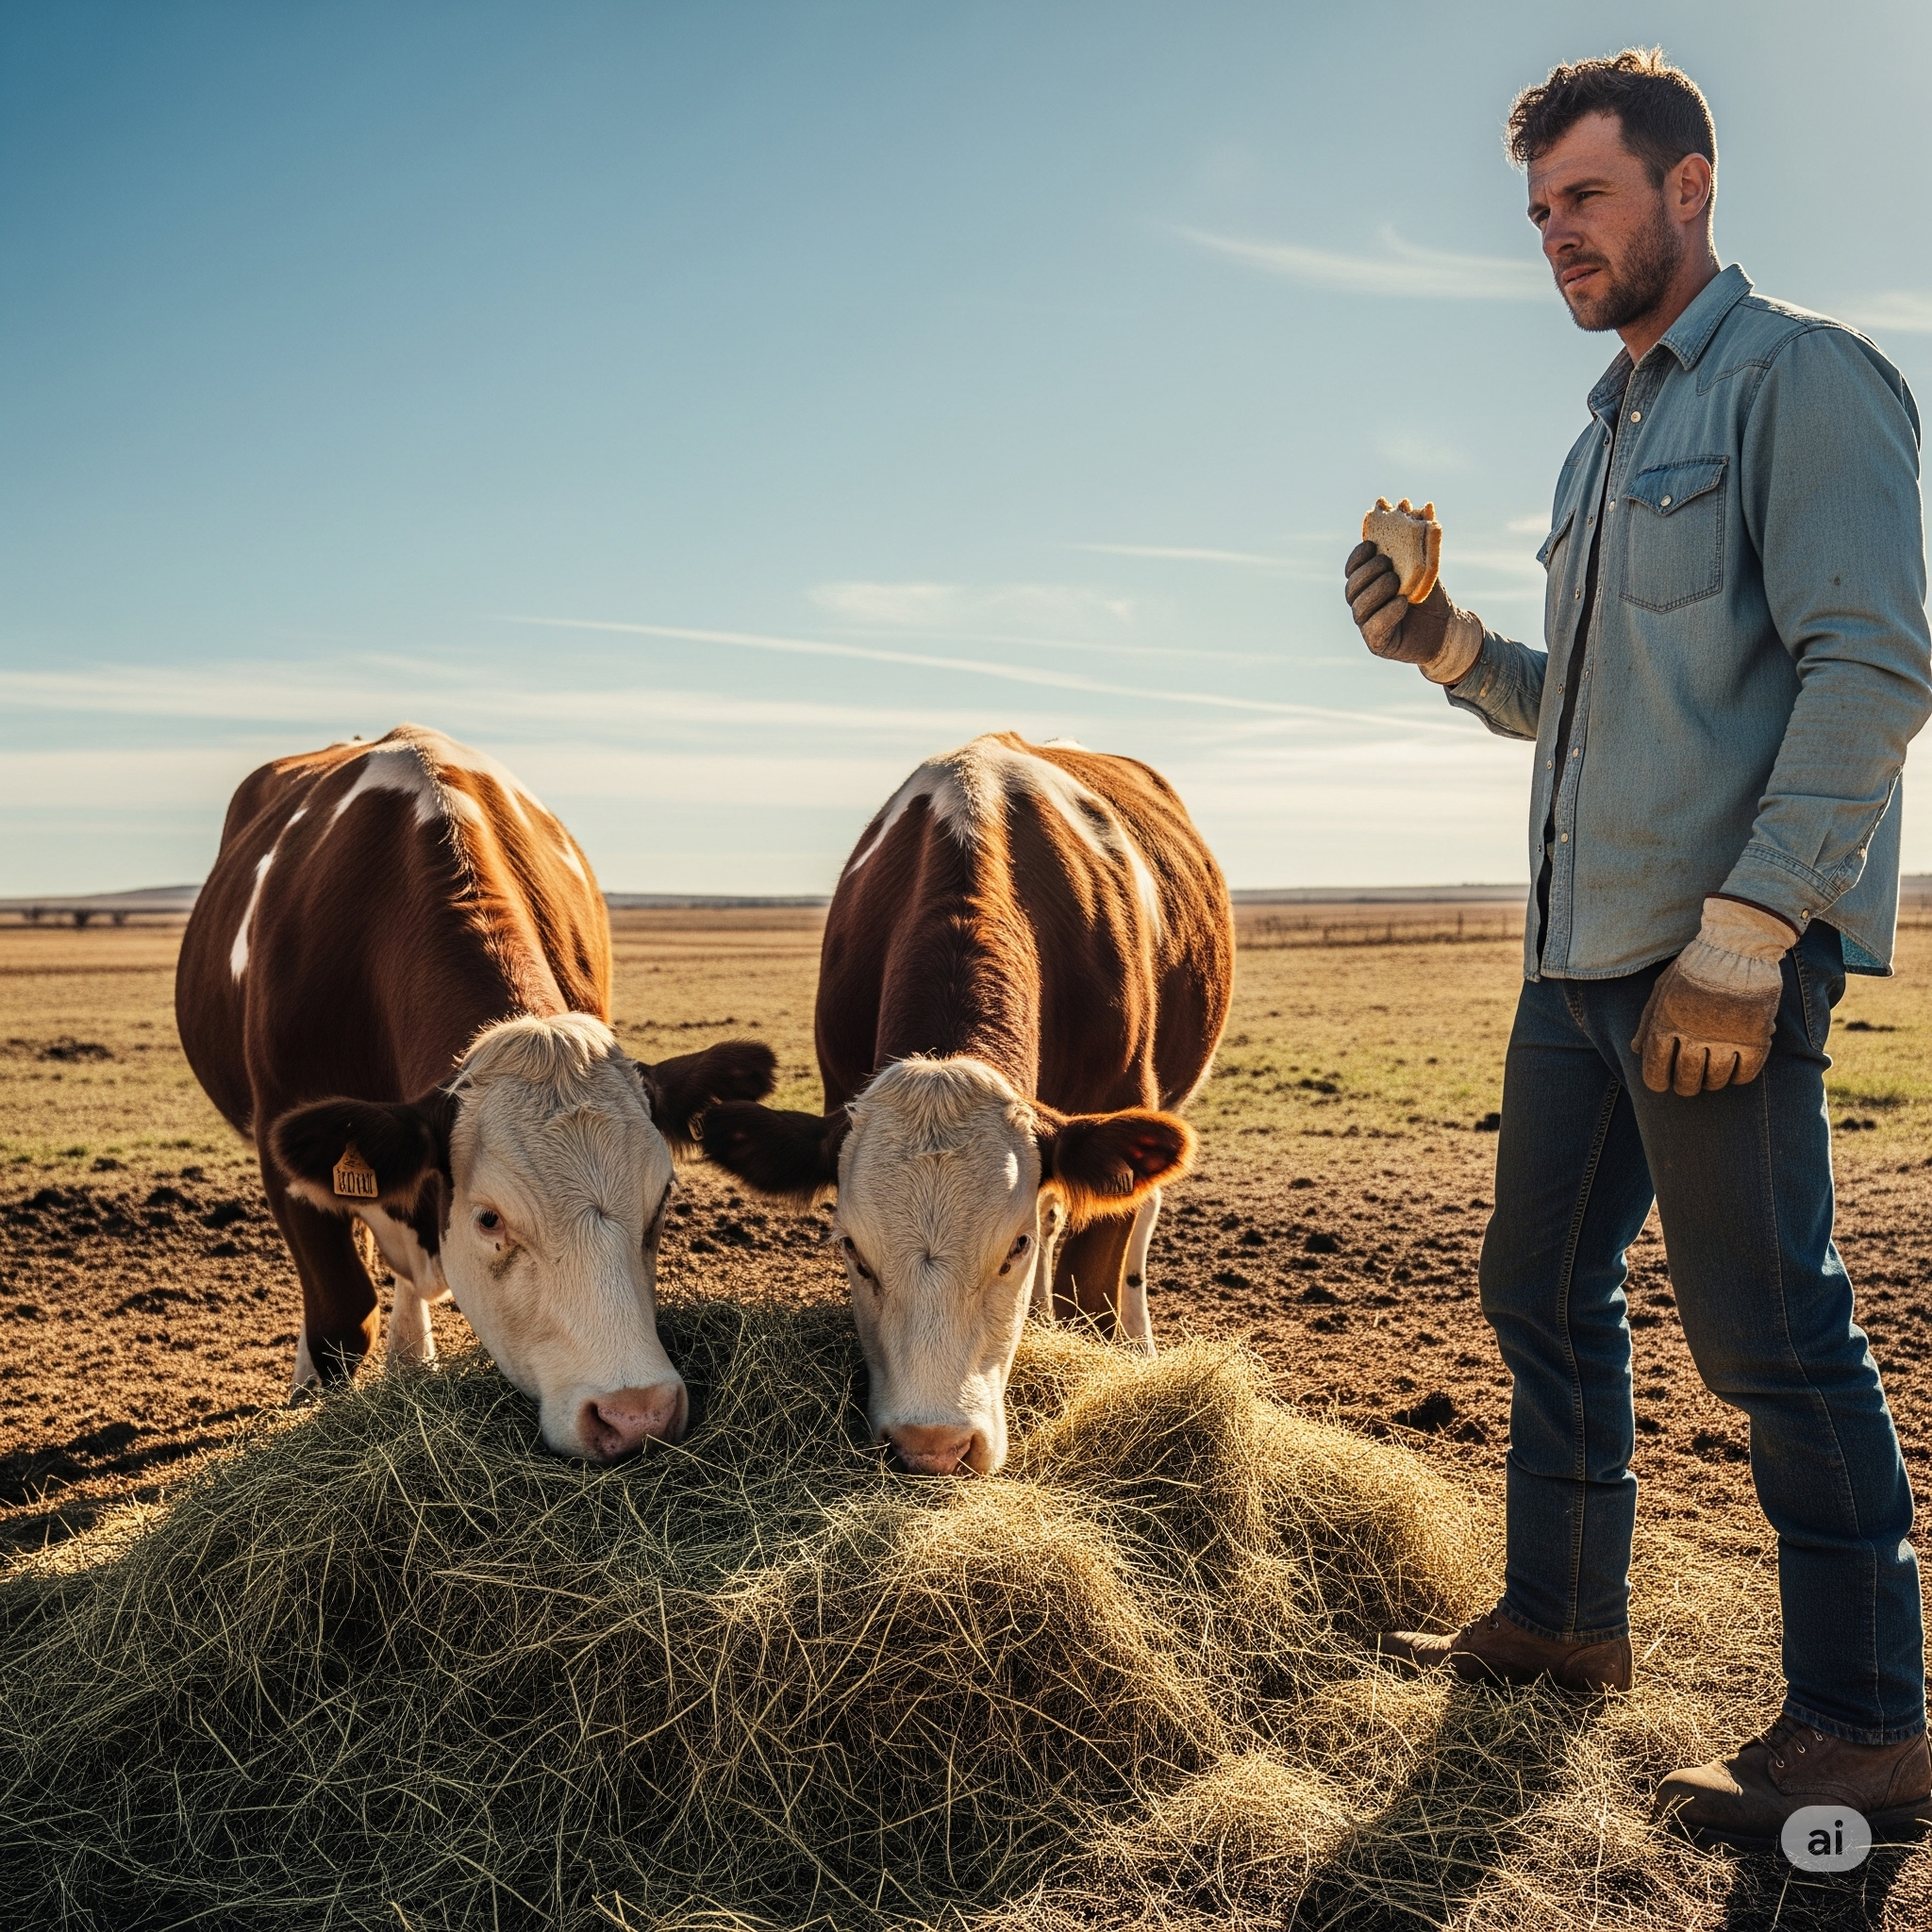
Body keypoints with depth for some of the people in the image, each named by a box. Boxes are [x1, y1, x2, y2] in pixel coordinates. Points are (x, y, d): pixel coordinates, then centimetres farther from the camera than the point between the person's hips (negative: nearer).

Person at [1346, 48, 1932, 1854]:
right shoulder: (1609, 436, 21)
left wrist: (1740, 939, -22)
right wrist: (1449, 648, 7)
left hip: (1723, 954, -9)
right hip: (1580, 949, 9)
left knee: (1766, 1327, -5)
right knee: (1542, 1292, 15)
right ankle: (1559, 1616, 30)